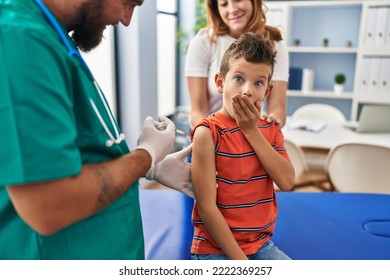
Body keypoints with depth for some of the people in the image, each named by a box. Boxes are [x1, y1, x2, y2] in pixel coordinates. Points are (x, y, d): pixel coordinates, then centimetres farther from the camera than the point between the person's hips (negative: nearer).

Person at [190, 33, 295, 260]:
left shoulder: (270, 130, 4)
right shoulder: (208, 132, -16)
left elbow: (287, 181, -11)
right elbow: (206, 207, -17)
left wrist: (252, 131, -13)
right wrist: (239, 259, -16)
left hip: (261, 244, 6)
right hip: (216, 248, -5)